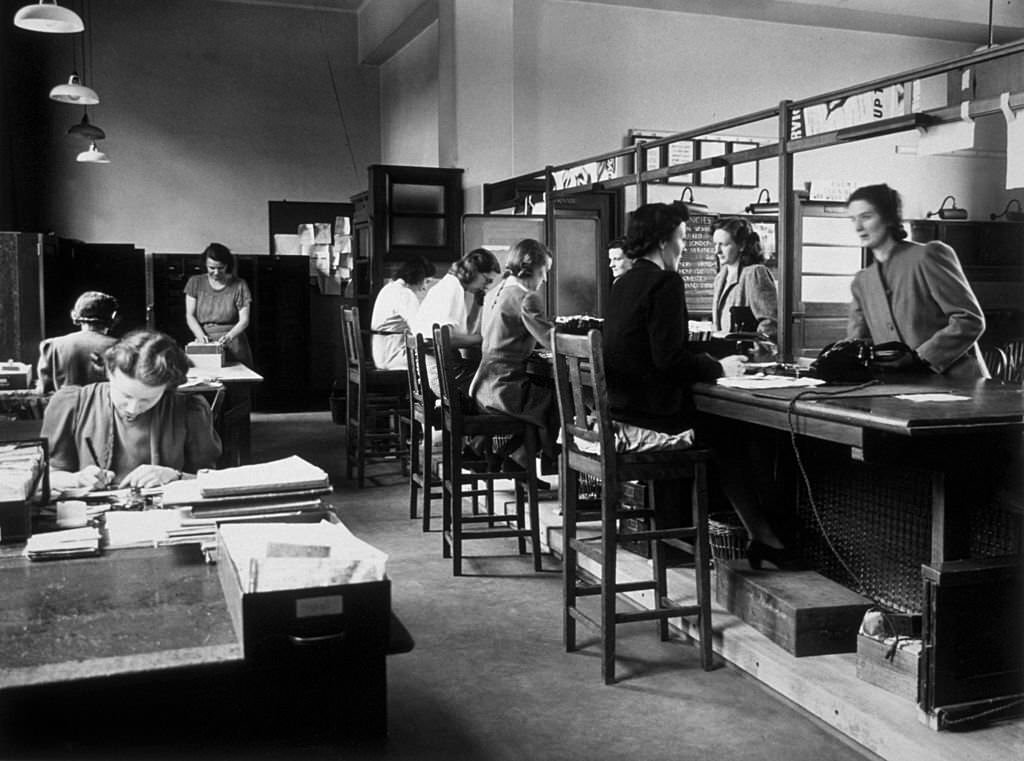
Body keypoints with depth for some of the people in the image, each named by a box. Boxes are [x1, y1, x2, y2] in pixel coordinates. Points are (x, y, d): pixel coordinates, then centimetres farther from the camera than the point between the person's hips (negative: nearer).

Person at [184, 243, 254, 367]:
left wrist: (229, 336, -19)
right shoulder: (195, 283, 10)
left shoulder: (239, 285, 4)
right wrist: (200, 335, -12)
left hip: (233, 347, -1)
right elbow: (190, 316, 7)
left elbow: (244, 320, 0)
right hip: (204, 348, 1)